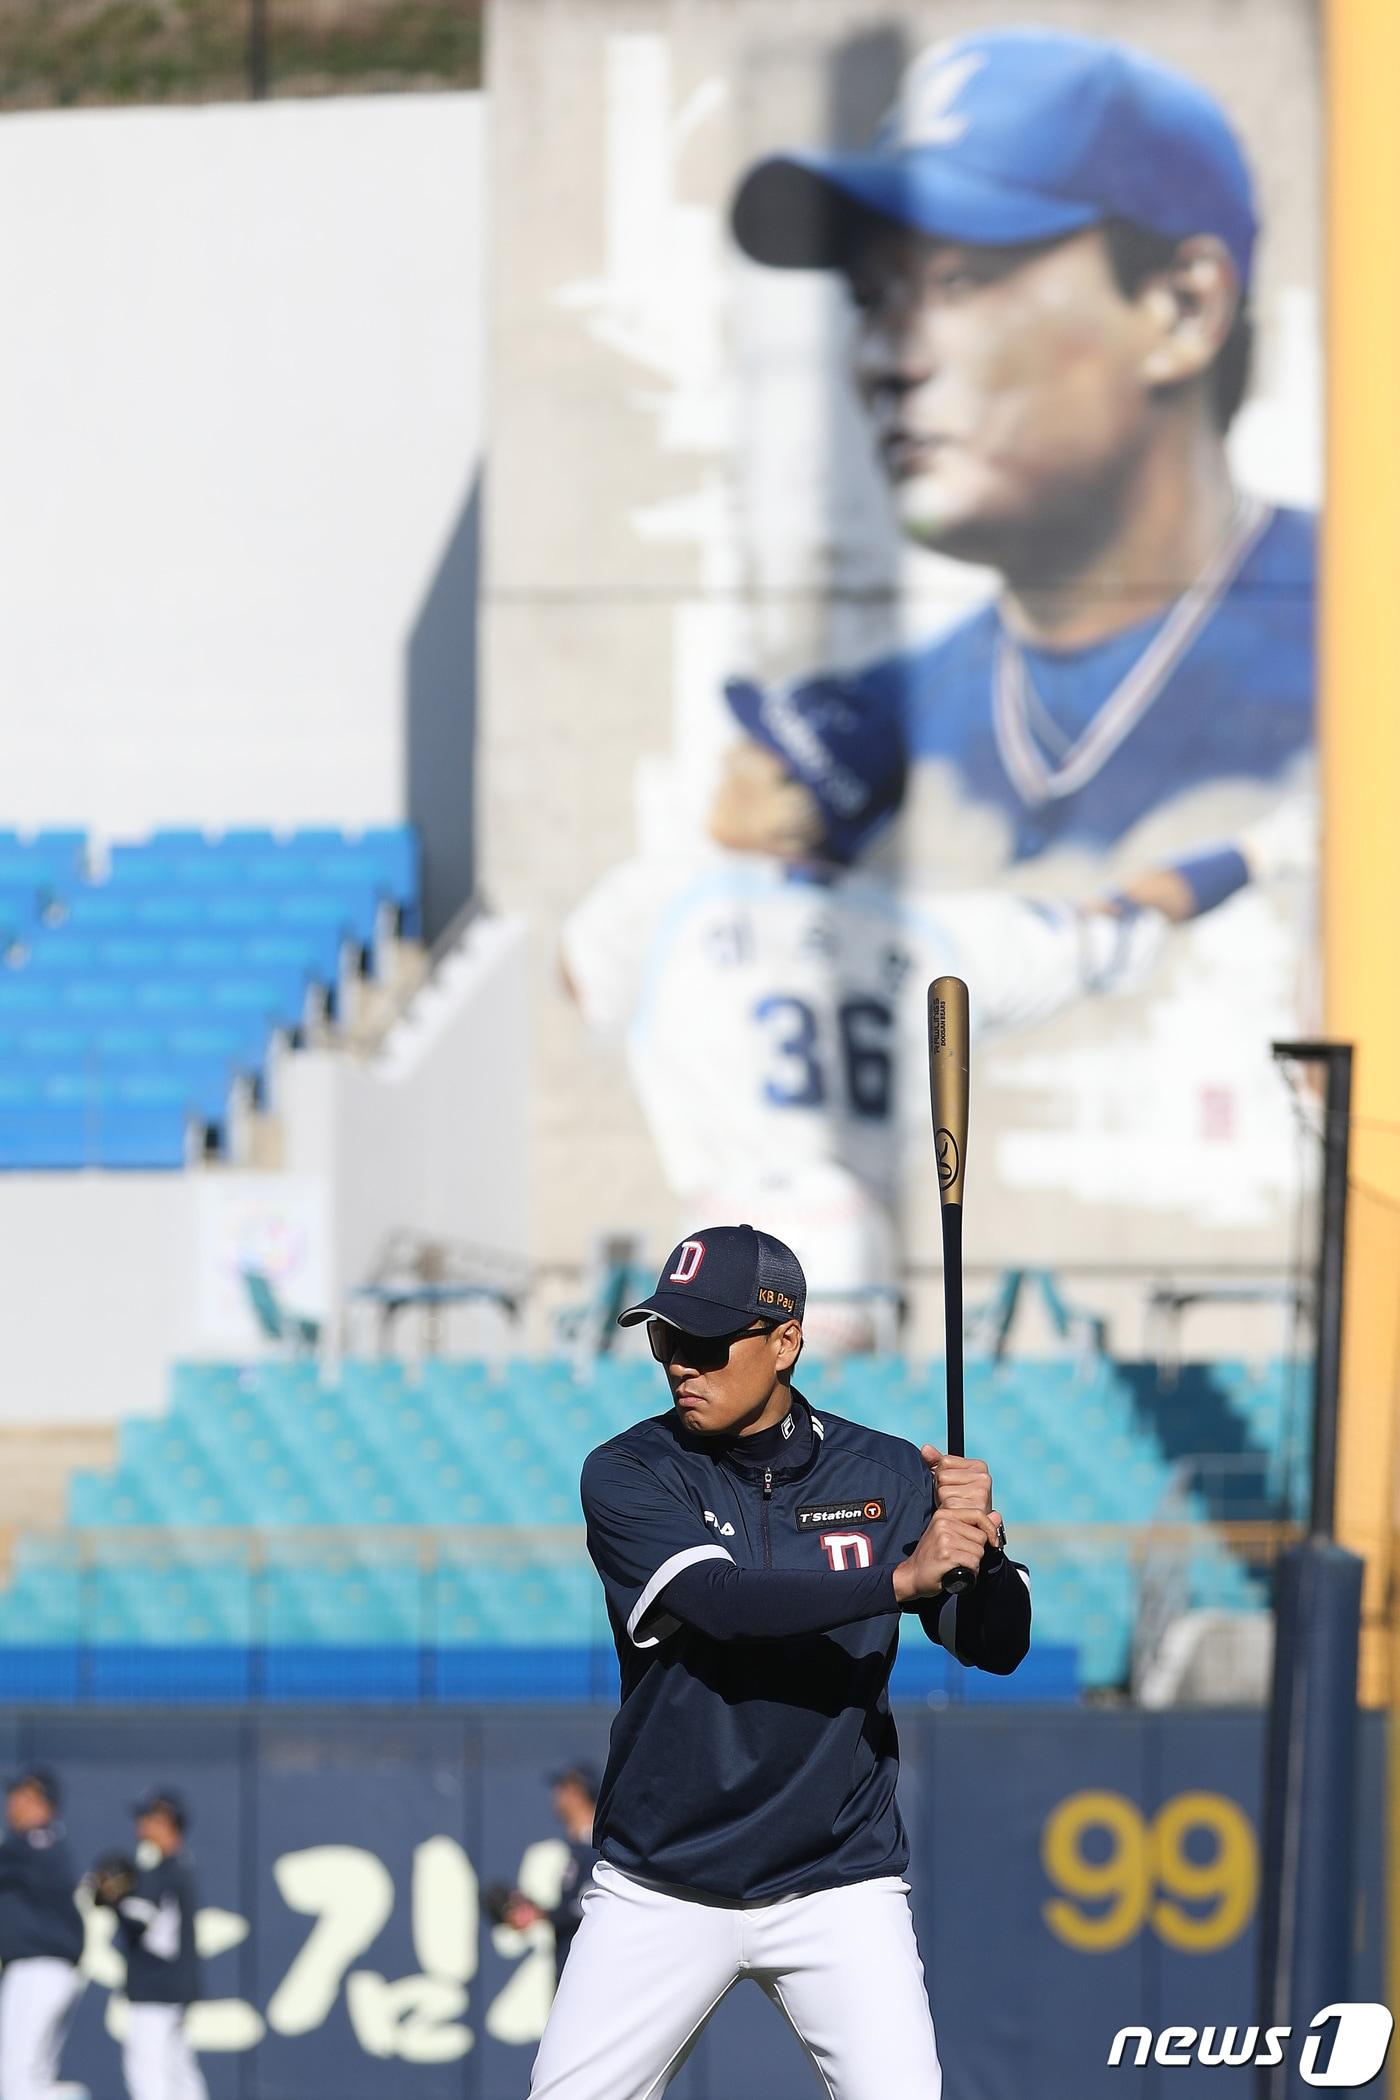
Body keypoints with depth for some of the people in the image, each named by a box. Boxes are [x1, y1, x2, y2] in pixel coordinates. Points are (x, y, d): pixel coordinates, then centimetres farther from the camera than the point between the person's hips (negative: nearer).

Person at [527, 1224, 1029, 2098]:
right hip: (661, 1891, 0)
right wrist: (901, 1577, -32)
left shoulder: (887, 1477, -1)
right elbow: (724, 1603, -23)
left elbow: (999, 1647, -4)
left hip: (839, 1887, 0)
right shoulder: (629, 1475, -6)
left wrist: (983, 1549, -25)